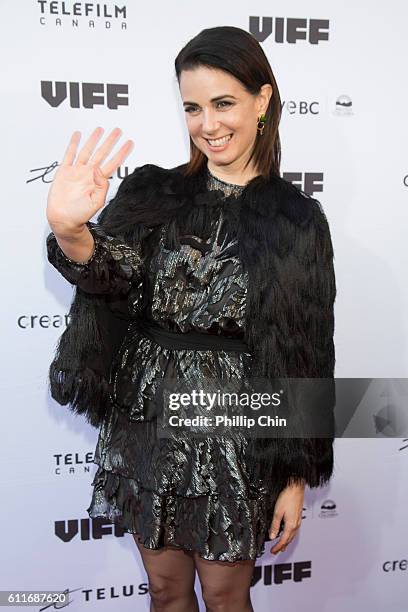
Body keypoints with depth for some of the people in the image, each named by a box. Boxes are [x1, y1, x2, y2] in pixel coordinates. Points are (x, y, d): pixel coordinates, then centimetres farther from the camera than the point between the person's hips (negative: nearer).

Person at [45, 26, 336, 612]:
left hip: (237, 433, -2)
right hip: (146, 423, 3)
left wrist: (296, 478, -3)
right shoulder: (153, 193, 1)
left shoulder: (297, 219, -5)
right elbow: (111, 271, -18)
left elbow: (307, 355, -4)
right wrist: (70, 232, -41)